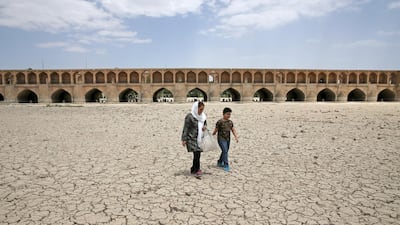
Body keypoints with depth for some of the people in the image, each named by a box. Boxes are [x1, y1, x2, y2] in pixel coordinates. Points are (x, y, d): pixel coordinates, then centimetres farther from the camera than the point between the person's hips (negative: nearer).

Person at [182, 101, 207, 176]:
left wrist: (205, 127, -2)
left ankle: (193, 169, 23)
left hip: (200, 138, 7)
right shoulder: (190, 116, -12)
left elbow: (205, 123, 23)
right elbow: (185, 128, -11)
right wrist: (184, 139, -14)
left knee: (198, 154, 8)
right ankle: (197, 169, 5)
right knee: (196, 153, -13)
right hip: (192, 138, -7)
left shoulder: (203, 116, 8)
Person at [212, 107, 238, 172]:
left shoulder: (230, 122, 6)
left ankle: (219, 162, 35)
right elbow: (216, 130, -7)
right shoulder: (220, 122, -12)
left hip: (228, 139, 7)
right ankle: (226, 165, -7)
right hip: (221, 139, -7)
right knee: (225, 151, -14)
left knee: (225, 151, 16)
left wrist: (236, 137, -4)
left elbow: (233, 130, 7)